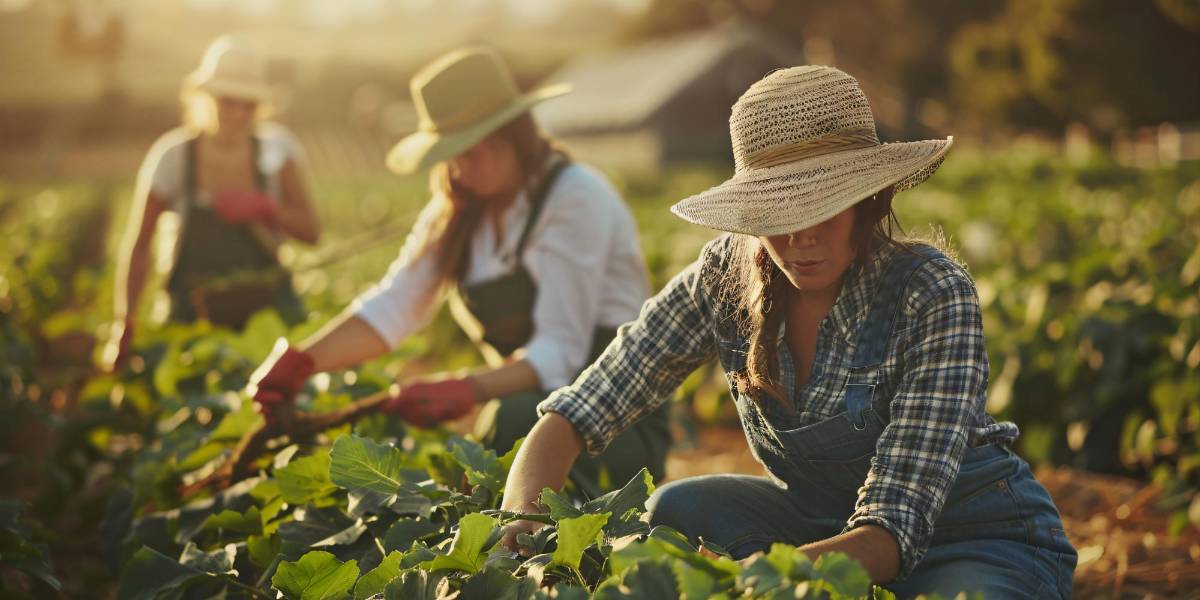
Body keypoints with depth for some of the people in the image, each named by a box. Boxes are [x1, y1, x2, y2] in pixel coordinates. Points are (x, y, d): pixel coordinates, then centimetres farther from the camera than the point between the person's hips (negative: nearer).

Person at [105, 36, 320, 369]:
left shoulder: (277, 147, -6)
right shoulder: (172, 155, -11)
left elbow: (311, 231, -2)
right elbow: (138, 245, -5)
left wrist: (265, 208, -21)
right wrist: (124, 323, -11)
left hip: (268, 305, 2)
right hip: (195, 312, -2)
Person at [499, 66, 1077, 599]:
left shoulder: (933, 294, -26)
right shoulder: (726, 277, -13)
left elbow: (890, 534, -32)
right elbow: (571, 417, -14)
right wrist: (516, 539, -34)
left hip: (981, 544, -4)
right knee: (676, 511, -21)